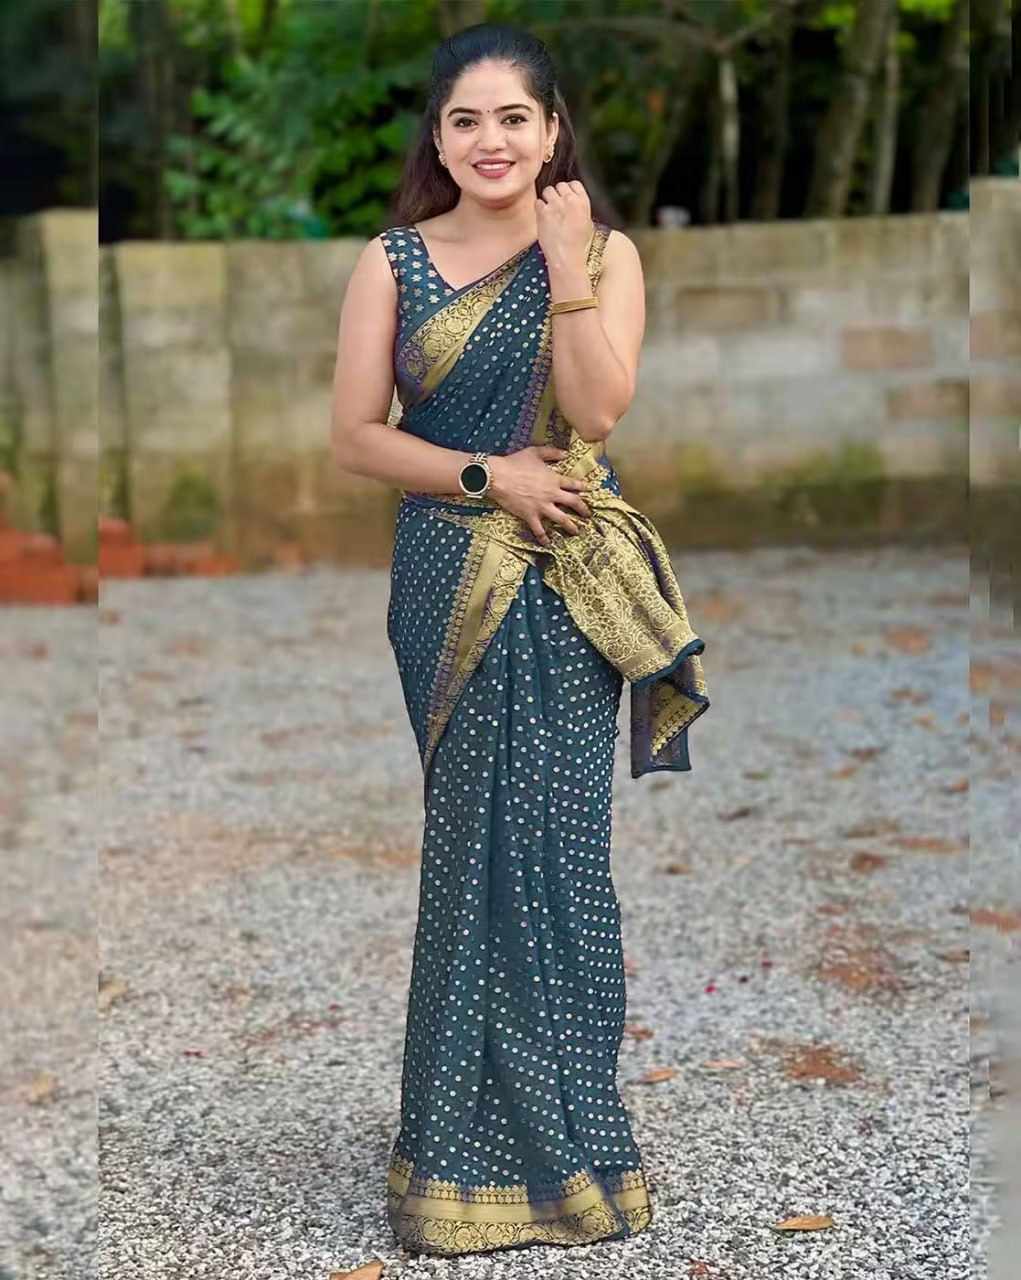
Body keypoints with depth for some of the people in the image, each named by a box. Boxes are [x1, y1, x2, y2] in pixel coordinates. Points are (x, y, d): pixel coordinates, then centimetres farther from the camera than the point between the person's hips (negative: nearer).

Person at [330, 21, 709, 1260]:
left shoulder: (604, 252, 3)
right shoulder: (392, 262, 3)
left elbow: (599, 404, -11)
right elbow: (355, 433, -1)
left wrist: (568, 264, -16)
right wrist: (488, 474, -12)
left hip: (570, 586, 0)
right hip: (451, 586, 0)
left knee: (554, 839, -1)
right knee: (475, 842, 3)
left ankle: (550, 1135, 16)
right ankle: (483, 1136, 17)